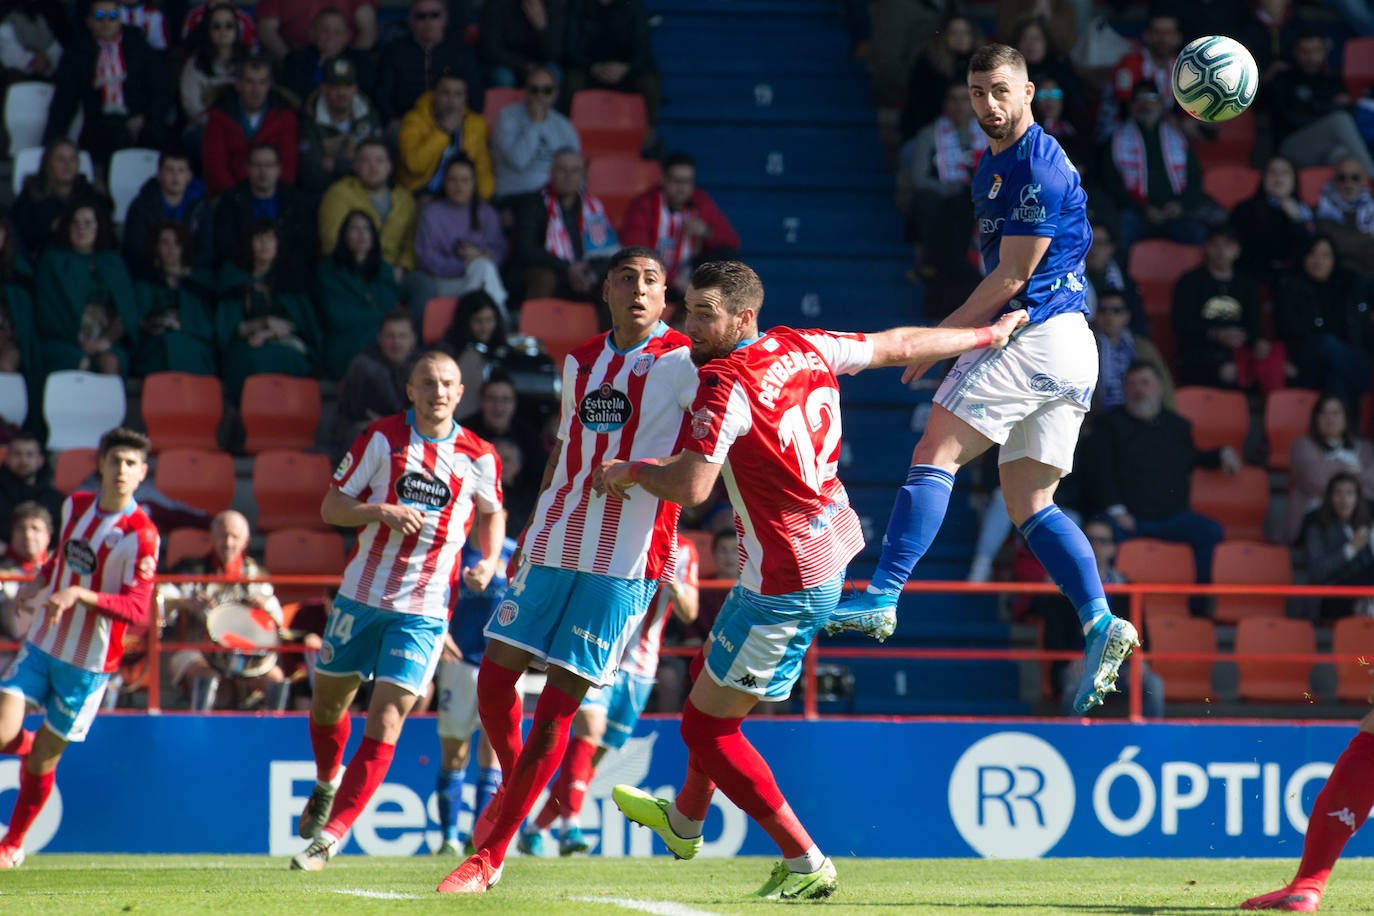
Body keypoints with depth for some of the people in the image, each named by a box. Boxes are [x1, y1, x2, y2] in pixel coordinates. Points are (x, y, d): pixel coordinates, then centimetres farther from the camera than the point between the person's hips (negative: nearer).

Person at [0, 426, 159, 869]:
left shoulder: (140, 535, -17)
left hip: (90, 662, -4)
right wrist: (40, 582, 10)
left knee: (41, 761, 4)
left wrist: (79, 594, -34)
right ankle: (41, 745, 23)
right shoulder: (75, 505, 2)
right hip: (42, 644, 4)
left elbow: (138, 611, -24)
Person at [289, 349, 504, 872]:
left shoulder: (479, 457, 0)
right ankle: (328, 784, 46)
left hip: (424, 610, -2)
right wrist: (383, 511, -18)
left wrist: (488, 562, 1)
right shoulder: (381, 438, -2)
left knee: (386, 720, -12)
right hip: (361, 594, 2)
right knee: (328, 700, 14)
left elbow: (491, 513, 19)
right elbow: (331, 506, -1)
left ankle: (329, 836, -10)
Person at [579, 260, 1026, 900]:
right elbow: (900, 346, 14)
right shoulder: (805, 348, 2)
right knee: (714, 673, 29)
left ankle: (805, 863, 3)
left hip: (787, 580, -10)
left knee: (705, 724, 1)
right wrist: (990, 335, 28)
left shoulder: (724, 384, -22)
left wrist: (628, 470, -11)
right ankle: (684, 821, 48)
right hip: (833, 549, 10)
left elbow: (691, 486, -31)